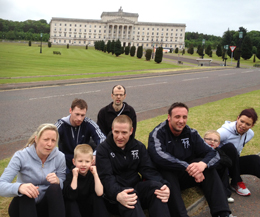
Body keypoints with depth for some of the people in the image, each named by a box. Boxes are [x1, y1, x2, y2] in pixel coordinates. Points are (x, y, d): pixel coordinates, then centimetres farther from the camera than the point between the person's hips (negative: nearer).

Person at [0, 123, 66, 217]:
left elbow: (63, 186, -4)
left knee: (54, 188, -29)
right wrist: (19, 187, -48)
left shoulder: (60, 157, -8)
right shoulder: (21, 156, -16)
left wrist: (58, 181, -29)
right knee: (25, 194, -34)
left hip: (47, 204, 2)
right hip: (24, 205, -2)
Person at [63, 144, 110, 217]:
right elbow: (71, 196, -28)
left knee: (96, 197, -22)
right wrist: (75, 177, -31)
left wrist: (95, 174, -25)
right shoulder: (70, 176, -13)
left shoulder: (92, 175, -7)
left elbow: (99, 193, -24)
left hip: (89, 210, 1)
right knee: (69, 201, -29)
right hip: (74, 209, -1)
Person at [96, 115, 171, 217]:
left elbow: (149, 170, 1)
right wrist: (117, 195, -37)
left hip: (137, 187, 4)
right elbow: (106, 177, -14)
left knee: (156, 186, -29)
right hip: (116, 192, -4)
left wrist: (163, 185, -22)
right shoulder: (103, 149, -3)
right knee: (131, 193, -38)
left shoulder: (139, 147, 10)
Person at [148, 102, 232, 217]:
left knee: (208, 166, -18)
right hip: (166, 178, -4)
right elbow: (159, 157, -30)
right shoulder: (158, 133, -11)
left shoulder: (191, 133, 2)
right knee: (166, 170, -35)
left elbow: (213, 153, -6)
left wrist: (203, 164, -30)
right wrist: (188, 167, -35)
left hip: (185, 176, 4)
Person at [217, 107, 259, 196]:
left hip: (233, 164, 5)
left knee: (255, 159, -23)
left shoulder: (250, 134, -2)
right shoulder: (225, 131, -24)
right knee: (229, 147, -35)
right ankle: (236, 183, -22)